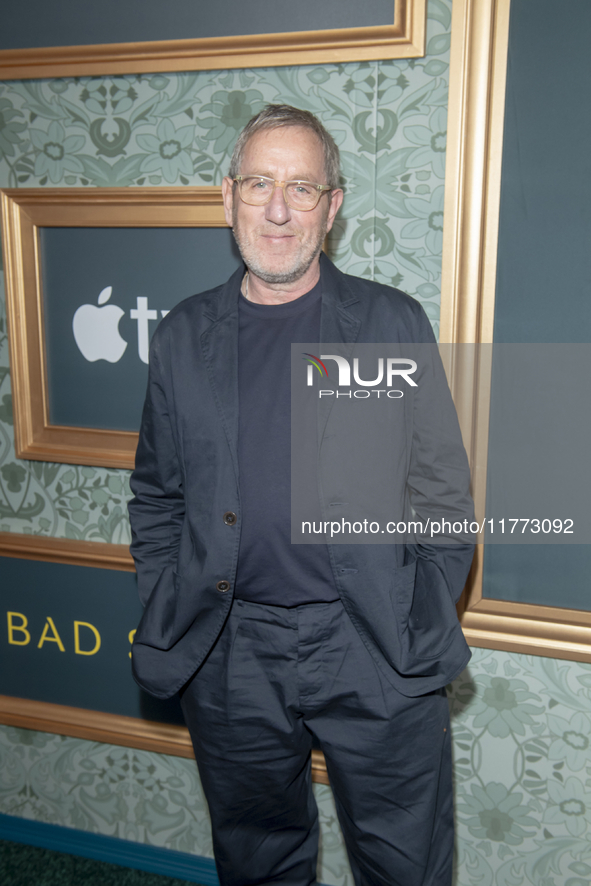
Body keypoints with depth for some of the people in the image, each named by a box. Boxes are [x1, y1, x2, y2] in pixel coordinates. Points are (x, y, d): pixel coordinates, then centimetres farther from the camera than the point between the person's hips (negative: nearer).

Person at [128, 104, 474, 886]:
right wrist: (167, 626, 2)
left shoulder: (393, 323, -2)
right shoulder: (184, 336, 4)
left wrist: (423, 635, -4)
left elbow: (444, 493, 0)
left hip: (375, 653, -1)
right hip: (229, 657, 2)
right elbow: (156, 499, 10)